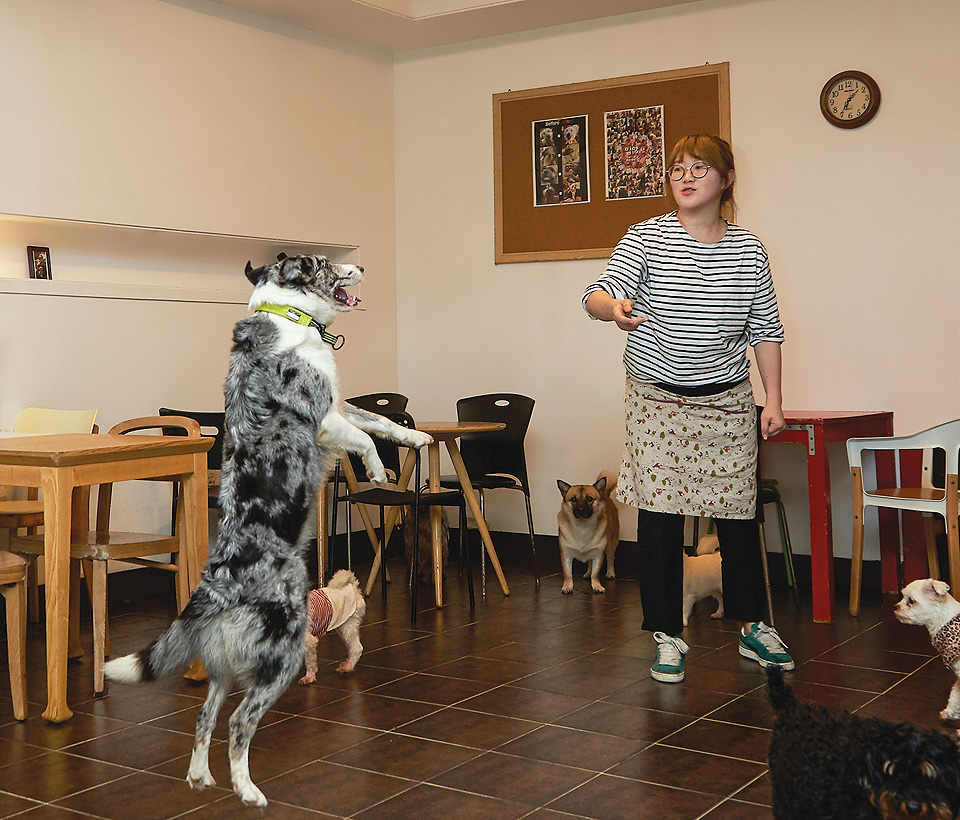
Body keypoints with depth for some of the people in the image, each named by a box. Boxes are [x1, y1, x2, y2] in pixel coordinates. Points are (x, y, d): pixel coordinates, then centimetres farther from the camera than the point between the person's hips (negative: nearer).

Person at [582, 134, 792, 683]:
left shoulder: (748, 249, 3)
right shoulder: (647, 238, -4)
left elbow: (766, 329, 7)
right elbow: (598, 295, -16)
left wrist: (773, 400, 2)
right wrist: (613, 307, -40)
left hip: (728, 400, 2)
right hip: (658, 401, -2)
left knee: (738, 513, 7)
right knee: (660, 516, -1)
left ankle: (753, 627, 25)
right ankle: (668, 636, 12)